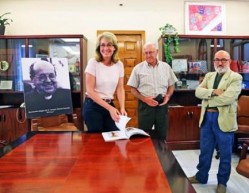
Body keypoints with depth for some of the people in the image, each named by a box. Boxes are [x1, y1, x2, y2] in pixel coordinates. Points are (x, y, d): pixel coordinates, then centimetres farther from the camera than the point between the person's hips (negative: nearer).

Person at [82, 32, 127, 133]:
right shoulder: (93, 62, -12)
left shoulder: (119, 64, 0)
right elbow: (90, 90, -14)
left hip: (110, 105, 4)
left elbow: (120, 89, 2)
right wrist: (109, 108, -19)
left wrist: (122, 108, -14)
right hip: (93, 106, -4)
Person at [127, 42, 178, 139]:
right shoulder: (138, 68, -1)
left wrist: (168, 96, -6)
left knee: (162, 135, 12)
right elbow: (133, 89, 0)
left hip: (162, 105, 2)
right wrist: (145, 99, -14)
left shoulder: (166, 67, 6)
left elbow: (171, 85, 14)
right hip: (145, 105, -2)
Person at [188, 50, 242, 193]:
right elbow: (198, 91, -3)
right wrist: (214, 92, -19)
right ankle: (201, 176, 33)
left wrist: (208, 100, -11)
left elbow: (228, 97, -21)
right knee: (205, 150, 16)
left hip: (224, 119, -5)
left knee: (225, 153, 10)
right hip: (207, 117, 5)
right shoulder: (209, 76, 11)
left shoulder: (236, 77, -7)